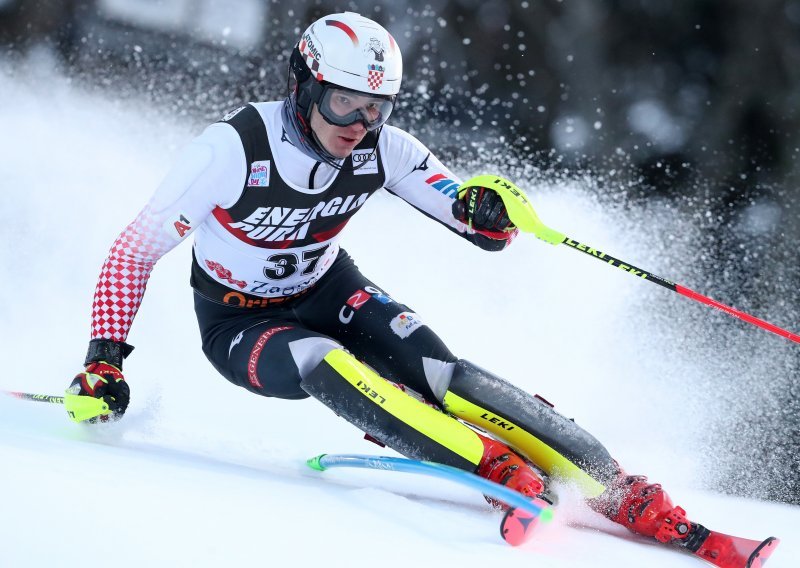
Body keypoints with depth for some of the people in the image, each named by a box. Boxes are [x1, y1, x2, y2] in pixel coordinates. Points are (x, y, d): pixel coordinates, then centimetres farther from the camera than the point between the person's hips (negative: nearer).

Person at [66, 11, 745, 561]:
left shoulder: (383, 150, -17)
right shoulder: (232, 149, -28)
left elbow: (489, 230, -13)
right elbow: (136, 250, -19)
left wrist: (486, 212, -37)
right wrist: (104, 360, -26)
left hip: (327, 291, 2)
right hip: (239, 326, -2)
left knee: (440, 374, -25)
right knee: (327, 368, -36)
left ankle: (628, 497, -31)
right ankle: (513, 478, -42)